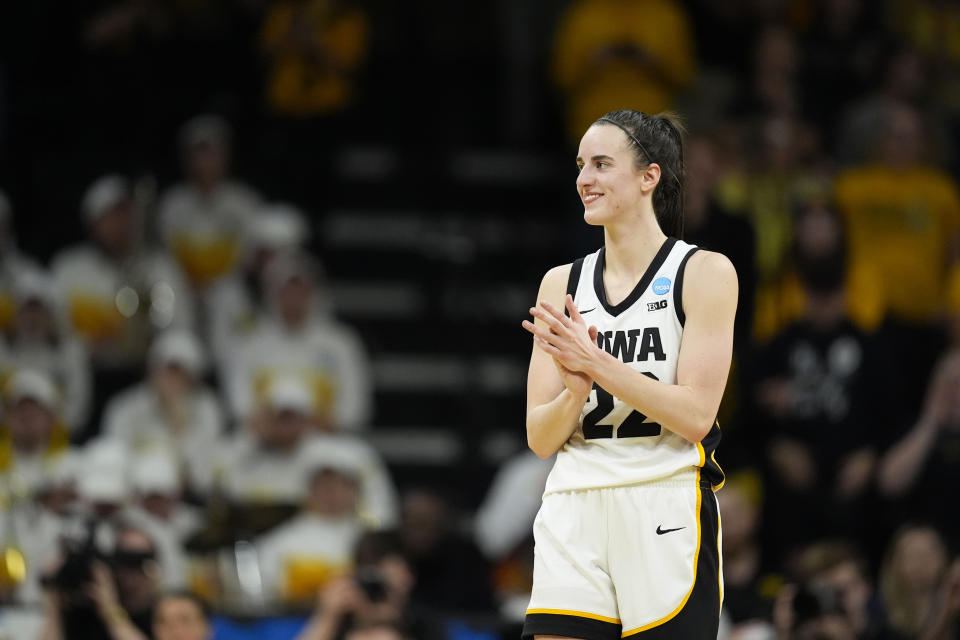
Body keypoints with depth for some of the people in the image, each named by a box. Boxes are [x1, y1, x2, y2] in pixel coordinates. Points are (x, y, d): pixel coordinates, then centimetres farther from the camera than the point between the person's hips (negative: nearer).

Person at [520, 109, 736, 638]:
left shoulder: (704, 273, -1)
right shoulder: (562, 284, 12)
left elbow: (695, 416, -10)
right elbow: (540, 439, 8)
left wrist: (595, 362, -17)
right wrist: (575, 392, -13)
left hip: (666, 513, -3)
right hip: (573, 518, 4)